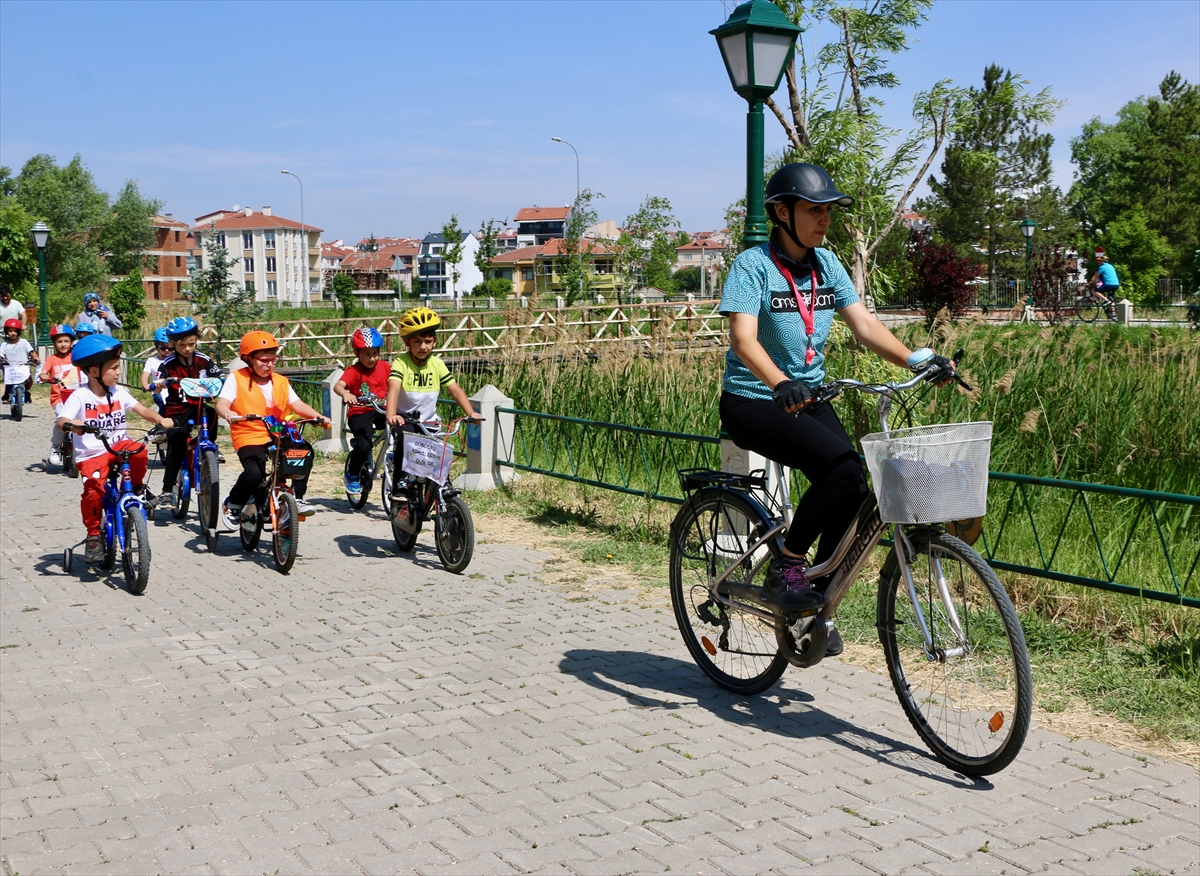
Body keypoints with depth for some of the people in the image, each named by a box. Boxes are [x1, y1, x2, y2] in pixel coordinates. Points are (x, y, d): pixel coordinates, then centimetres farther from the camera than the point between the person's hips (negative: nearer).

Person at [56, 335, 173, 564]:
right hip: (91, 454, -3)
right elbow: (61, 420, -19)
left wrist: (160, 419, -20)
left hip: (117, 446, 3)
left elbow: (141, 409, -1)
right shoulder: (80, 396, -10)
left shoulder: (118, 392, 4)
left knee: (138, 451, -29)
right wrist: (71, 424, -43)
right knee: (94, 491, -23)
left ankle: (136, 488, 0)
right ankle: (93, 536, -2)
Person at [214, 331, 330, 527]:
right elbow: (222, 403, -9)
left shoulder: (281, 382, 15)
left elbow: (297, 405, 5)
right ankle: (233, 506, -1)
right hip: (249, 437, -4)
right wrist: (228, 414, -34)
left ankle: (297, 498, -5)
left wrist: (317, 416, -14)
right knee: (254, 473, -30)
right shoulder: (236, 379, 3)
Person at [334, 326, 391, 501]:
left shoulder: (385, 367, 5)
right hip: (360, 413, -4)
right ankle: (352, 475, 3)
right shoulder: (354, 371, -9)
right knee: (364, 445, -28)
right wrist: (345, 393, -48)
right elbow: (338, 385, -26)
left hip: (380, 411, 4)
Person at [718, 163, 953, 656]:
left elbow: (864, 325, 1)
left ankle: (816, 605, 8)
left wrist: (916, 360, -15)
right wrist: (780, 383, -43)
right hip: (753, 403, -6)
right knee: (842, 467, -28)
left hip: (807, 400, 6)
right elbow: (743, 339, -25)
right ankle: (784, 571, -11)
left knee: (853, 494, -12)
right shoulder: (753, 265, -12)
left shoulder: (826, 265, 8)